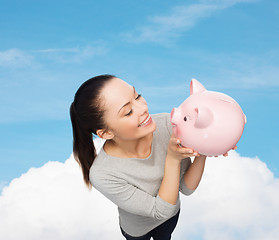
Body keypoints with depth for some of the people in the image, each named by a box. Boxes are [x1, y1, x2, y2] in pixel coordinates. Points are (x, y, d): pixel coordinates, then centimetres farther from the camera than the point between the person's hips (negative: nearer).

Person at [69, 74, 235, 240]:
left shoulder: (166, 123, -31)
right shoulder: (102, 175, -40)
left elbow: (187, 188, -22)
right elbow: (161, 211, -31)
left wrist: (201, 153, -39)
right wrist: (172, 159, -41)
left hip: (173, 213, 3)